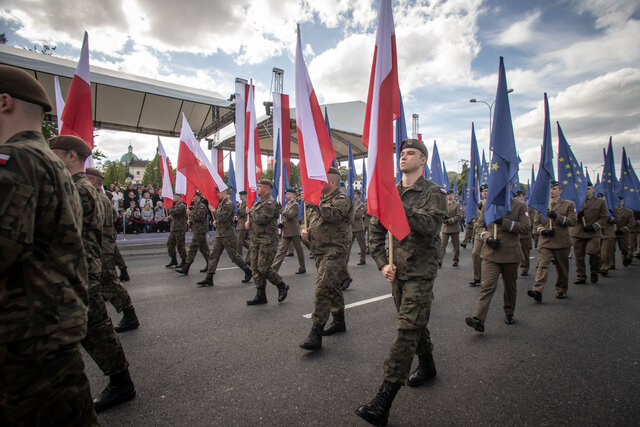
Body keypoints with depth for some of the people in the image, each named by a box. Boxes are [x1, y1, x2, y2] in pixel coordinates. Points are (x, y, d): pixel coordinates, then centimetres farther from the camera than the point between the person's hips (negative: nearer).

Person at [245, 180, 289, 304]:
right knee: (256, 268, 9)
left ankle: (282, 287, 13)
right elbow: (252, 217, 29)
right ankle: (260, 295, 18)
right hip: (256, 239, 9)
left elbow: (262, 219, -23)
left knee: (263, 268, -9)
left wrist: (250, 212, -8)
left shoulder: (270, 203, -13)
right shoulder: (258, 202, 17)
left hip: (267, 240, -9)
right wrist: (248, 222, 7)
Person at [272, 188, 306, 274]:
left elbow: (290, 215, -21)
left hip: (294, 232, -7)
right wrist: (282, 224, 7)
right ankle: (274, 268, 2)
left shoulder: (295, 205, -8)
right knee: (282, 250, 5)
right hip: (286, 232, 8)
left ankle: (302, 269, 19)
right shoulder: (287, 205, 17)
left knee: (299, 250, 6)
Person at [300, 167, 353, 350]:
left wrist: (314, 203, -29)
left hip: (334, 251, -9)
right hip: (319, 251, 9)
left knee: (322, 288, -16)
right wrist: (304, 231, 6)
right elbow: (310, 222, 27)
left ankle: (316, 333, -11)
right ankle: (339, 321, 33)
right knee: (332, 287, 18)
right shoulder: (319, 200, 19)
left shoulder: (341, 199, -8)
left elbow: (334, 215, -29)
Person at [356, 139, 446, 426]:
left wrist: (400, 207, -31)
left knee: (407, 330, -8)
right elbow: (375, 231, 9)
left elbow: (431, 227, -23)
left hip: (421, 273, -5)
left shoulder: (434, 193, -6)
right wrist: (382, 263, -1)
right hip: (397, 272, 6)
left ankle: (382, 404, -5)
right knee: (415, 323, 20)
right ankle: (427, 366, 45)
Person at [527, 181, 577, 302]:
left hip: (562, 242, 0)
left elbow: (573, 221, -3)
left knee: (562, 268, 11)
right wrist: (543, 230, -9)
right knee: (542, 265, -12)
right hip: (545, 242, 0)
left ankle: (561, 290, 28)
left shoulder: (568, 204, 6)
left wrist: (557, 217, -17)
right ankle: (537, 291, -19)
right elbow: (536, 223, 9)